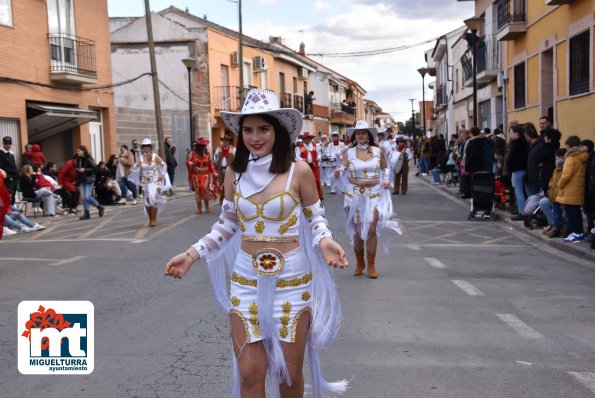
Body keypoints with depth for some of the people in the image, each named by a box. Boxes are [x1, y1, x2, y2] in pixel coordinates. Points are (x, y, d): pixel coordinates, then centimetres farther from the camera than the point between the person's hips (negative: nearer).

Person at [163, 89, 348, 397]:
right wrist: (192, 254, 1)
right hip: (246, 282, 2)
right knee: (249, 373, 5)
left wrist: (325, 242, -18)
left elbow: (315, 217, 2)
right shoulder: (235, 172, 0)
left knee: (290, 372, 10)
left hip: (291, 282, -2)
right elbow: (226, 224, 10)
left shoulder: (298, 171, -9)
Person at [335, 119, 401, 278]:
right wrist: (338, 174, -32)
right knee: (357, 231, 8)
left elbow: (385, 168, 15)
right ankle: (359, 263, 25)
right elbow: (342, 170, -11)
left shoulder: (378, 151, 1)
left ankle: (371, 265, 8)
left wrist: (386, 181, -1)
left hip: (374, 195, 0)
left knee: (371, 230, -6)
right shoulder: (349, 153, -2)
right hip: (354, 195, 0)